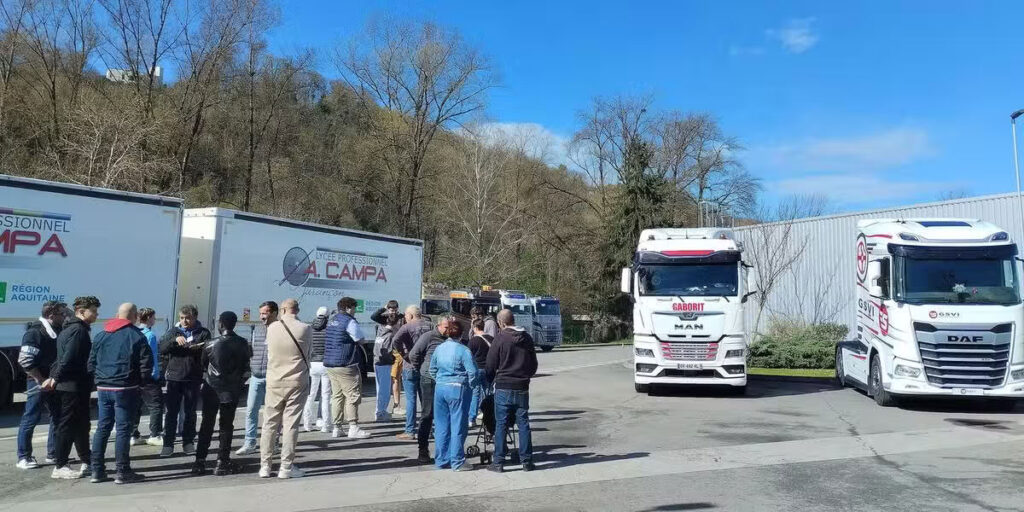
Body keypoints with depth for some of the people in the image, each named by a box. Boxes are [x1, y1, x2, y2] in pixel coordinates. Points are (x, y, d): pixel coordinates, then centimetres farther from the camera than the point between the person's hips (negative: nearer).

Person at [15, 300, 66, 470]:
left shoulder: (57, 332, 10)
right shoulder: (34, 333, -13)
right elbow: (25, 361, -20)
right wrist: (42, 381, -18)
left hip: (53, 382, 8)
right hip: (38, 383, -8)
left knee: (58, 417, 11)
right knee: (31, 419, 0)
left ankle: (53, 453, 22)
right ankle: (24, 457, 9)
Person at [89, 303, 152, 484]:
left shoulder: (101, 335, 9)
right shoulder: (137, 337, -7)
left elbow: (91, 363, 11)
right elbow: (146, 365, -10)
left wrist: (99, 380, 18)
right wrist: (138, 380, 6)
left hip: (103, 389, 5)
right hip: (125, 389, -5)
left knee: (102, 428, 13)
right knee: (123, 429, -1)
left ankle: (97, 470, 16)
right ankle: (123, 472, 2)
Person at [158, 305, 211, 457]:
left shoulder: (203, 333, 5)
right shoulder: (174, 331, 9)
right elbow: (161, 348, -4)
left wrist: (199, 347, -24)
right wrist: (175, 340, -20)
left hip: (193, 378, -1)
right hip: (174, 377, 1)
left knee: (190, 412, 8)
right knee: (171, 412, 2)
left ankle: (188, 442, 18)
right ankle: (168, 443, 8)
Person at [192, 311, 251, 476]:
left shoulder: (211, 344, -9)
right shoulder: (243, 344, -6)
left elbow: (203, 366, 3)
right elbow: (245, 367, 0)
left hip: (211, 390, 0)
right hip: (232, 391, 0)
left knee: (206, 425, 10)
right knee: (226, 426, 8)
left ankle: (200, 462, 10)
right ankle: (222, 463, 7)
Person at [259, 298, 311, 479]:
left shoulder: (271, 328, -3)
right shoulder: (306, 329, -7)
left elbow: (269, 348, 12)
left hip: (274, 382, 2)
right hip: (297, 382, -2)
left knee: (270, 424, 11)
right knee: (291, 425, 2)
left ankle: (265, 466, 16)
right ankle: (286, 467, 5)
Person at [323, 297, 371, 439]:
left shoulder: (332, 320, 16)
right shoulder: (349, 321, -10)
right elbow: (360, 339, -5)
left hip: (329, 363, 9)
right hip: (345, 364, -9)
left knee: (337, 395, 12)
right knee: (353, 395, -5)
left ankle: (337, 428, 15)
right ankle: (353, 428, -7)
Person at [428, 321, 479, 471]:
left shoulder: (438, 349, 7)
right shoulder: (464, 350, -11)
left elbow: (432, 370, 16)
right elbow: (473, 372, -13)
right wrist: (470, 385, 4)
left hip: (440, 388, 6)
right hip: (458, 389, -5)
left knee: (441, 426, 12)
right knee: (458, 426, 2)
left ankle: (441, 460, 19)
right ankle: (457, 462, 6)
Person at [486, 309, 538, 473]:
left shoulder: (500, 338, -9)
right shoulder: (527, 338, 6)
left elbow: (491, 365, -5)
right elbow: (534, 364, 13)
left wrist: (490, 380, 13)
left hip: (503, 387, -4)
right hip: (522, 388, 4)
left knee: (501, 425, 2)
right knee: (523, 424, 9)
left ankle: (498, 462, 6)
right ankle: (527, 461, 12)